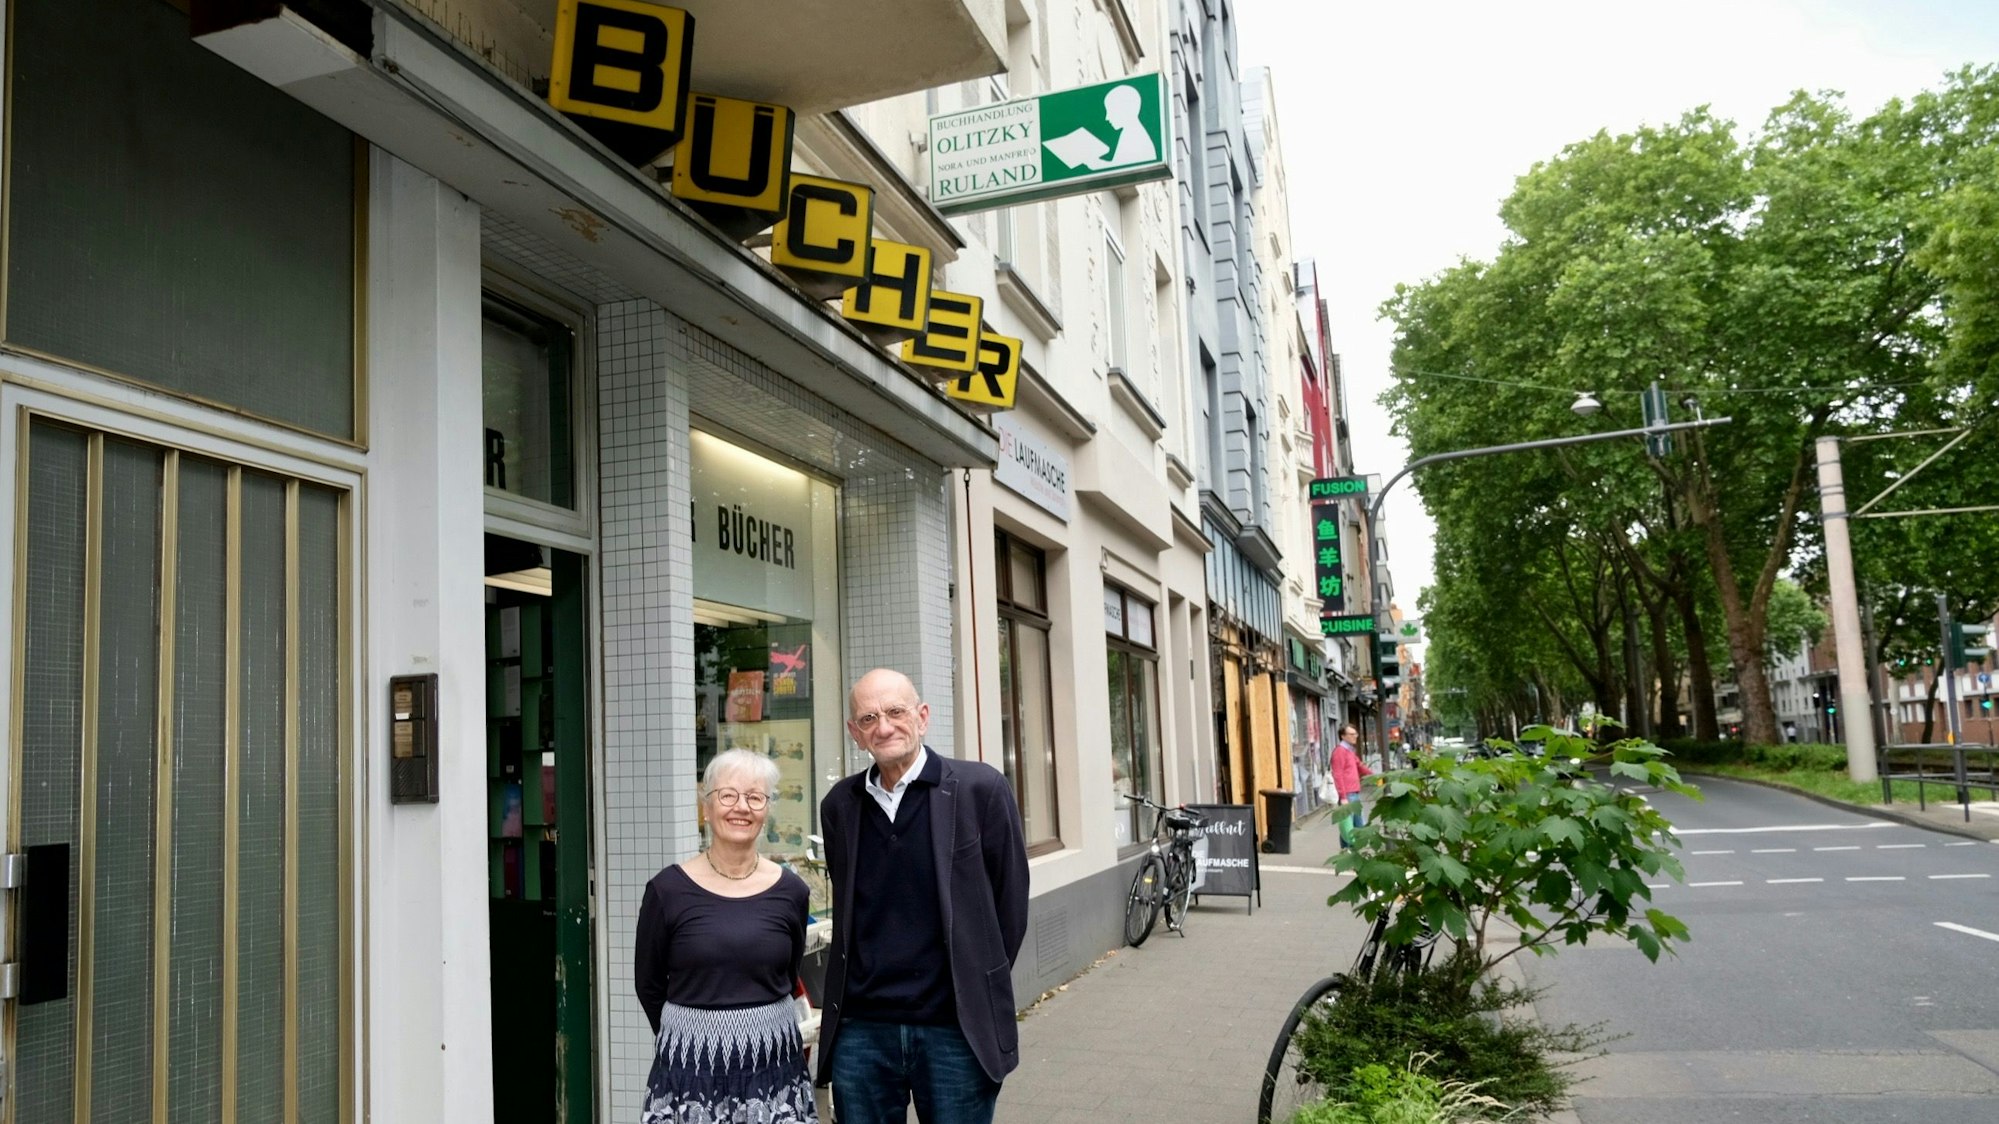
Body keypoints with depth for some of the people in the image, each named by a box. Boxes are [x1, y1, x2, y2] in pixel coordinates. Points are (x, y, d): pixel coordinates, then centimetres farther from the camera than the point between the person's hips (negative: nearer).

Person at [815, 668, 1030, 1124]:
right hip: (860, 1028, 4)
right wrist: (872, 981, 10)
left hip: (957, 1029, -3)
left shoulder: (981, 789, -6)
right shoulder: (839, 805, 6)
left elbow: (1010, 903, -1)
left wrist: (980, 984, 4)